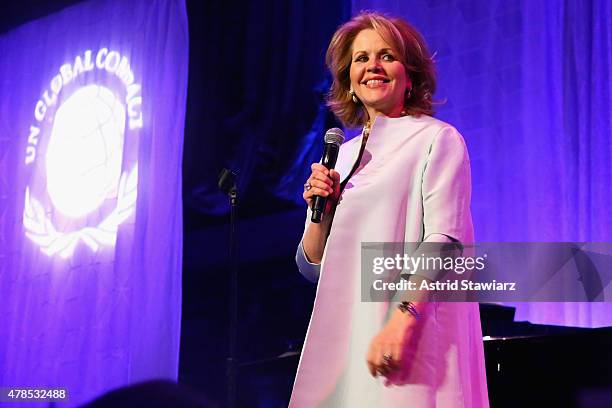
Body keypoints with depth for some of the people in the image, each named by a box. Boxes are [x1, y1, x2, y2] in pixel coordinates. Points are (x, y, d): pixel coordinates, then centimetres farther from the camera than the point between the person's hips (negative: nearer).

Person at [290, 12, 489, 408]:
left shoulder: (436, 139, -1)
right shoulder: (343, 154, 15)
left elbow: (443, 240, -14)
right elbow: (314, 267, 17)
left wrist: (403, 320, -26)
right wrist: (319, 210, -1)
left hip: (409, 333, -5)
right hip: (343, 333, 6)